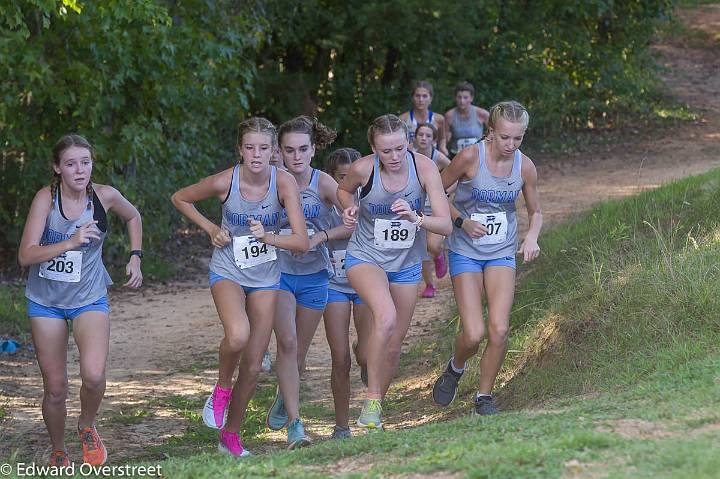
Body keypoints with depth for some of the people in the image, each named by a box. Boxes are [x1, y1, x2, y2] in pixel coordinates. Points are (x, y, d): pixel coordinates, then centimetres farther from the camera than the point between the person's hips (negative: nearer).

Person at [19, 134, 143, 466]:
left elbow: (133, 217, 14)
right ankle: (58, 454, 29)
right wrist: (70, 243, -31)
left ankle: (87, 428, 8)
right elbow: (25, 256, -21)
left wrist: (135, 258, 5)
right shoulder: (46, 198, -15)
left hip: (89, 299, 0)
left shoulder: (104, 196, -10)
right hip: (45, 301, 0)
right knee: (55, 388, 4)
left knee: (93, 374, -23)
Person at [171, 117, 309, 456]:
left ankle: (230, 436, 23)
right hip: (228, 272, -2)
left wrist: (268, 237, -36)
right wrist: (211, 229, -7)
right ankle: (222, 387, -1)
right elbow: (180, 199, 2)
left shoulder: (284, 183, -16)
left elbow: (302, 242, -20)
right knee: (238, 335, -32)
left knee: (253, 365, 4)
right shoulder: (225, 181, -18)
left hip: (265, 277, 2)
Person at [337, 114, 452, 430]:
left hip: (406, 264, 3)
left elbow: (446, 225, -19)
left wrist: (416, 218, -37)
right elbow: (344, 191, 7)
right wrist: (350, 209, -14)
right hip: (365, 258, -3)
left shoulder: (424, 167, -18)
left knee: (394, 344, 8)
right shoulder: (363, 169, -19)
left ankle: (374, 411, 31)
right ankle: (372, 401, -19)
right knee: (386, 317, -31)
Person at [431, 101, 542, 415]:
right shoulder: (470, 157, -16)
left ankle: (484, 396, 8)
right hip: (465, 252, -2)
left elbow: (535, 212, 9)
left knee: (499, 330, -12)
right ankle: (455, 368, 24)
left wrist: (532, 237, -12)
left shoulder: (525, 167, -5)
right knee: (473, 334, -11)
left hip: (502, 253, 3)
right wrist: (462, 221, -17)